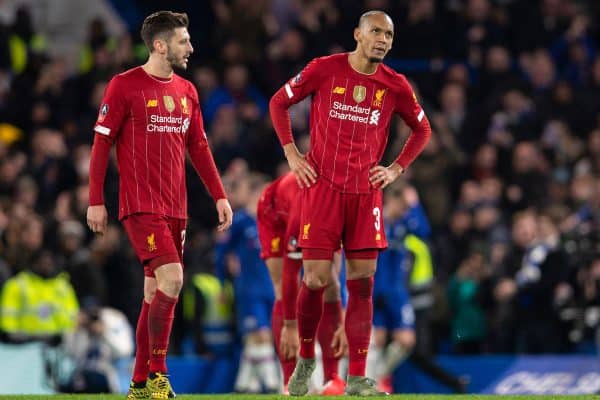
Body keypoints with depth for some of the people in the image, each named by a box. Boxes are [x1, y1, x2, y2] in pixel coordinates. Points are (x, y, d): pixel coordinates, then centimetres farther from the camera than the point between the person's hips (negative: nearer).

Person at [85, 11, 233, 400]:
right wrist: (96, 201, -8)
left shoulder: (187, 91, 12)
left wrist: (220, 195, 11)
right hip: (140, 204, -7)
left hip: (175, 208, 7)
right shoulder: (124, 86, -6)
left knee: (156, 291, 8)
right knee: (172, 278, -20)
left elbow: (199, 147, 18)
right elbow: (101, 144, -5)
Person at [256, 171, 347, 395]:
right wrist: (290, 327, -35)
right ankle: (290, 383, -17)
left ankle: (332, 379, -8)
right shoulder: (303, 212, -46)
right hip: (276, 215, -4)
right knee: (286, 294, -18)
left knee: (330, 288, -10)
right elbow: (290, 273, -39)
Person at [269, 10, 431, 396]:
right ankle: (306, 360, 18)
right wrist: (291, 153, 1)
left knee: (363, 281, -1)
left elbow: (422, 130, 18)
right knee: (316, 278, -5)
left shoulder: (395, 86, 3)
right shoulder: (324, 69, -4)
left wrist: (396, 169, 6)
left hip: (366, 191, 2)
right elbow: (279, 102, 8)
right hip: (323, 187, -2)